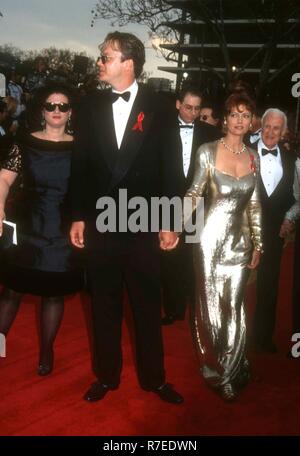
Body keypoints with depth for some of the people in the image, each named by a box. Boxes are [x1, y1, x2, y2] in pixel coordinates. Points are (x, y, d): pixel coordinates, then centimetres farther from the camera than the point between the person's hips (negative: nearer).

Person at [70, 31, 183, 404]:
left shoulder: (157, 108, -3)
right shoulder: (91, 107, 5)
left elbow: (169, 168, -3)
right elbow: (80, 166, 6)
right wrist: (78, 217, 3)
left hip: (143, 225, -2)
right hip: (100, 224, 2)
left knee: (147, 306, 10)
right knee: (104, 306, 13)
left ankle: (153, 377, 28)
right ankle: (107, 375, 30)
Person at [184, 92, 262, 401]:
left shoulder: (252, 157, 6)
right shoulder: (208, 151, -6)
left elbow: (254, 203, 10)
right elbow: (194, 194, -2)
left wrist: (257, 244, 10)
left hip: (241, 240, 3)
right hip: (212, 238, -3)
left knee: (234, 307, 9)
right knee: (211, 304, 8)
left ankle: (229, 370, 29)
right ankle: (217, 368, 29)